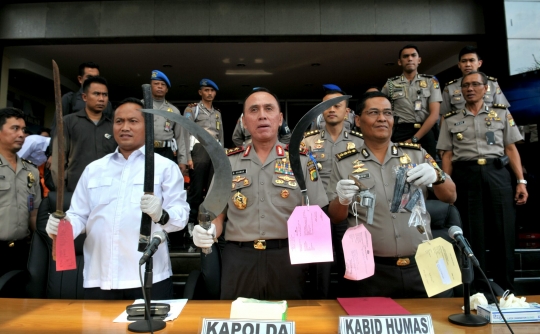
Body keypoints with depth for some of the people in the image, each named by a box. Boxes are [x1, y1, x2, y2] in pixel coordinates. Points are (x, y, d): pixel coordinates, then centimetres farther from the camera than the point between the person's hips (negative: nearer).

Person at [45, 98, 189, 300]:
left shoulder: (166, 167, 2)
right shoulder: (93, 169, 16)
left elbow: (181, 216, -5)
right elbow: (79, 216, 15)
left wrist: (161, 215, -26)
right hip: (98, 279, 4)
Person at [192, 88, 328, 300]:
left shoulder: (301, 161, 3)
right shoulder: (228, 162, 7)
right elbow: (218, 214, 9)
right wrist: (208, 232, -11)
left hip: (286, 258, 0)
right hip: (238, 260, 1)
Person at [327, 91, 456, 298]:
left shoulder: (416, 154, 6)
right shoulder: (344, 163, 1)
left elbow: (450, 197, 5)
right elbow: (334, 218, 1)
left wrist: (436, 176, -17)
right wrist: (342, 200, -22)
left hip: (422, 267, 2)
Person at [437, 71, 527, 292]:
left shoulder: (501, 113, 12)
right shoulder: (450, 120, 10)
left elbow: (511, 149, 9)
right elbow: (447, 156, 6)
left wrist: (521, 181, 1)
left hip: (497, 174, 1)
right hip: (465, 177, 0)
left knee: (504, 233, 1)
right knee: (472, 236, 4)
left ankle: (505, 290, 17)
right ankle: (477, 290, 16)